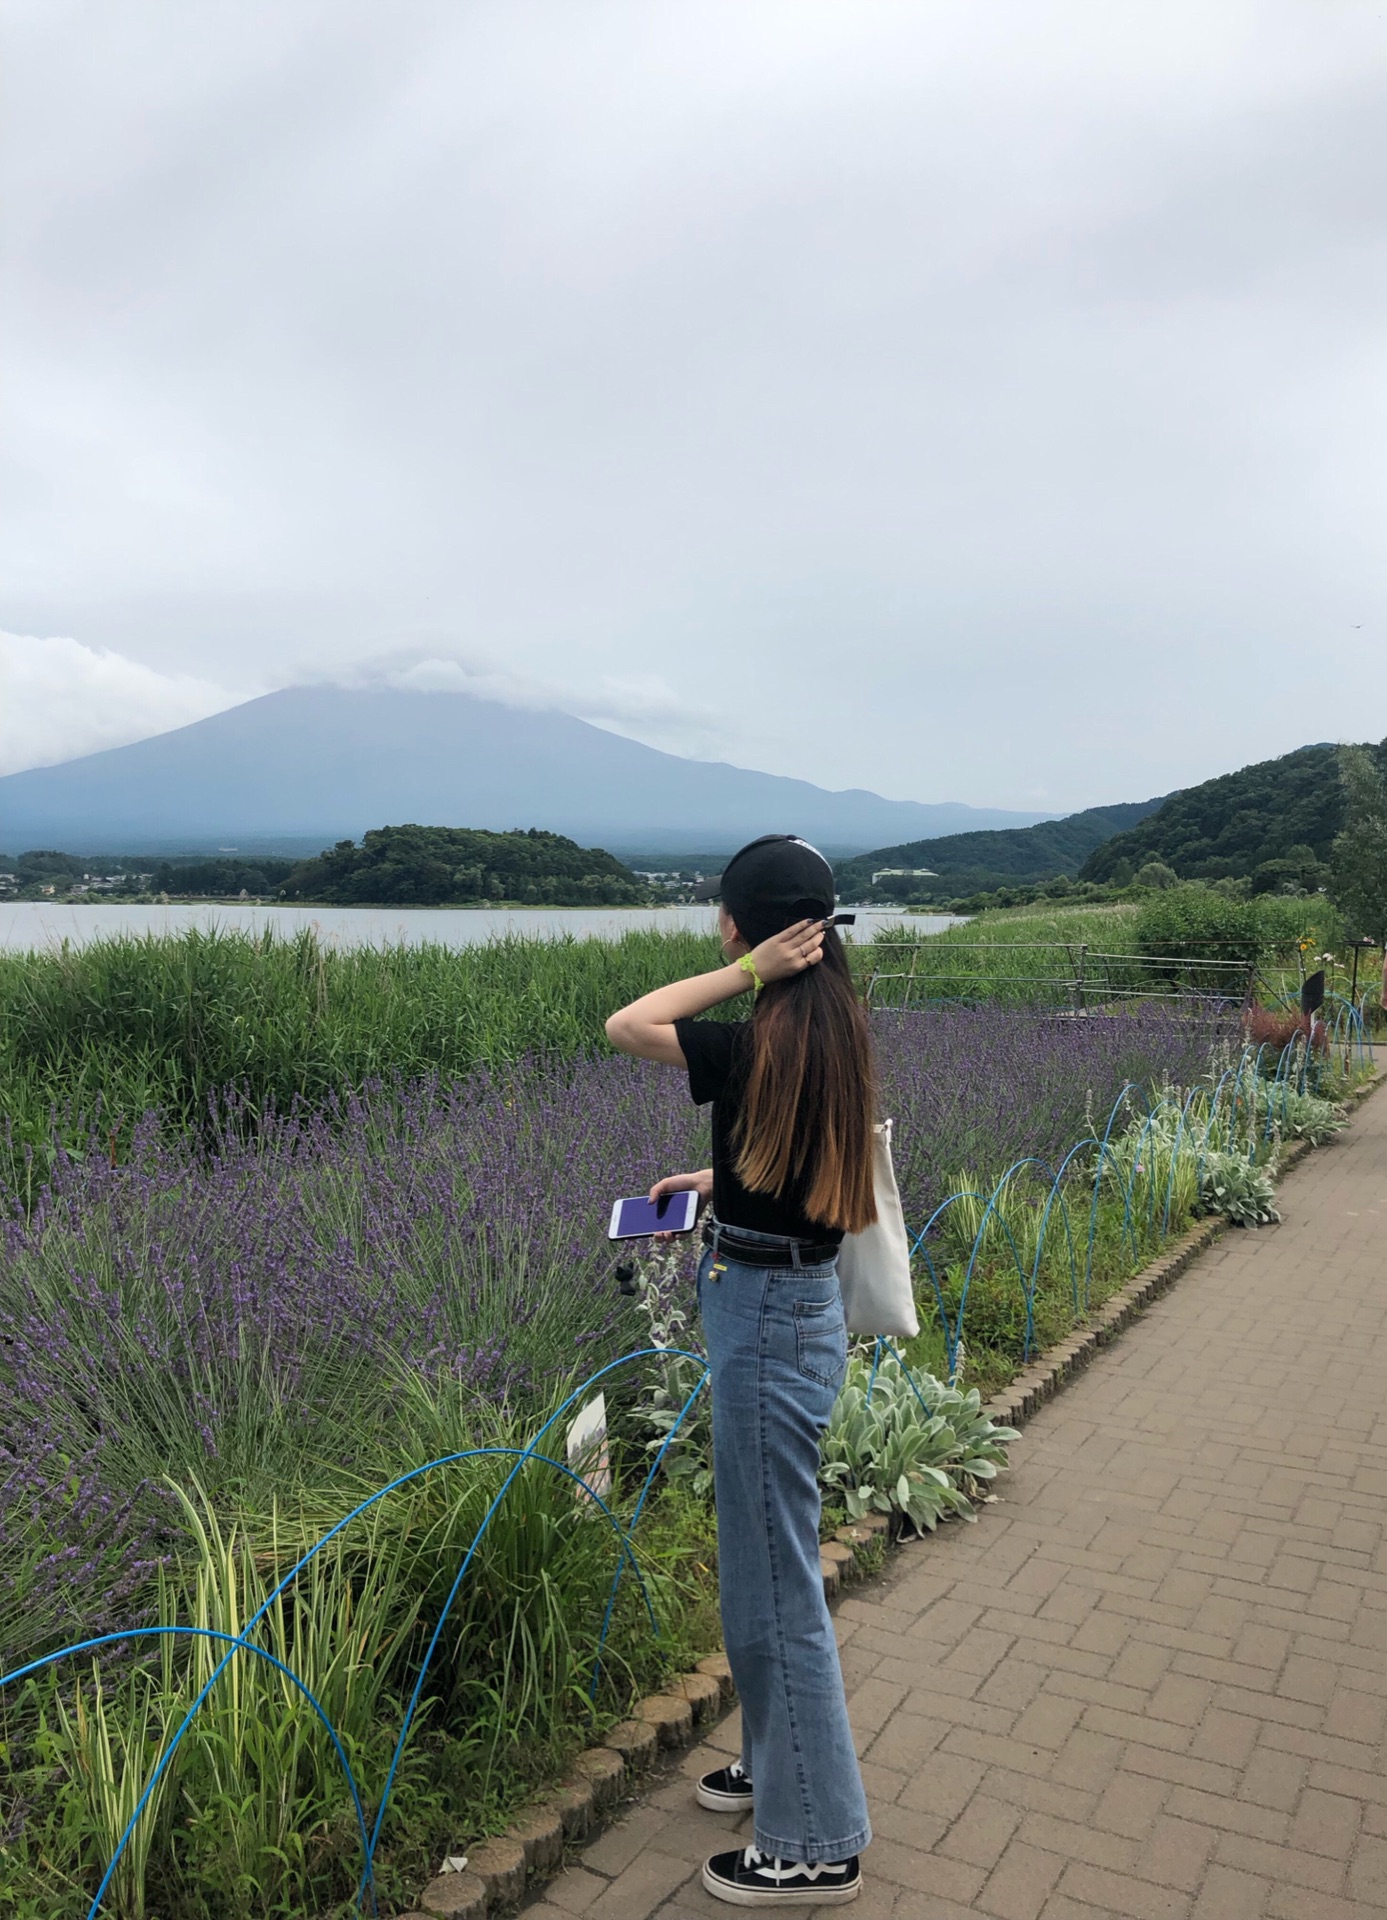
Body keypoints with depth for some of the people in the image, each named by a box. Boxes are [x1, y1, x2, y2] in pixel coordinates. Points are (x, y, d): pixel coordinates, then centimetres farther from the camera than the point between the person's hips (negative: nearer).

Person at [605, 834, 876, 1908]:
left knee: (776, 1585, 6)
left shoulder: (759, 1046, -24)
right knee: (768, 1566, 25)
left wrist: (745, 970, -17)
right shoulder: (827, 1026, 3)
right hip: (794, 1302, 10)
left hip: (769, 1318, -9)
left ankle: (816, 1846, 25)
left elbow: (624, 1025, -14)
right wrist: (717, 1183, 19)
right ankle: (783, 1766, 44)